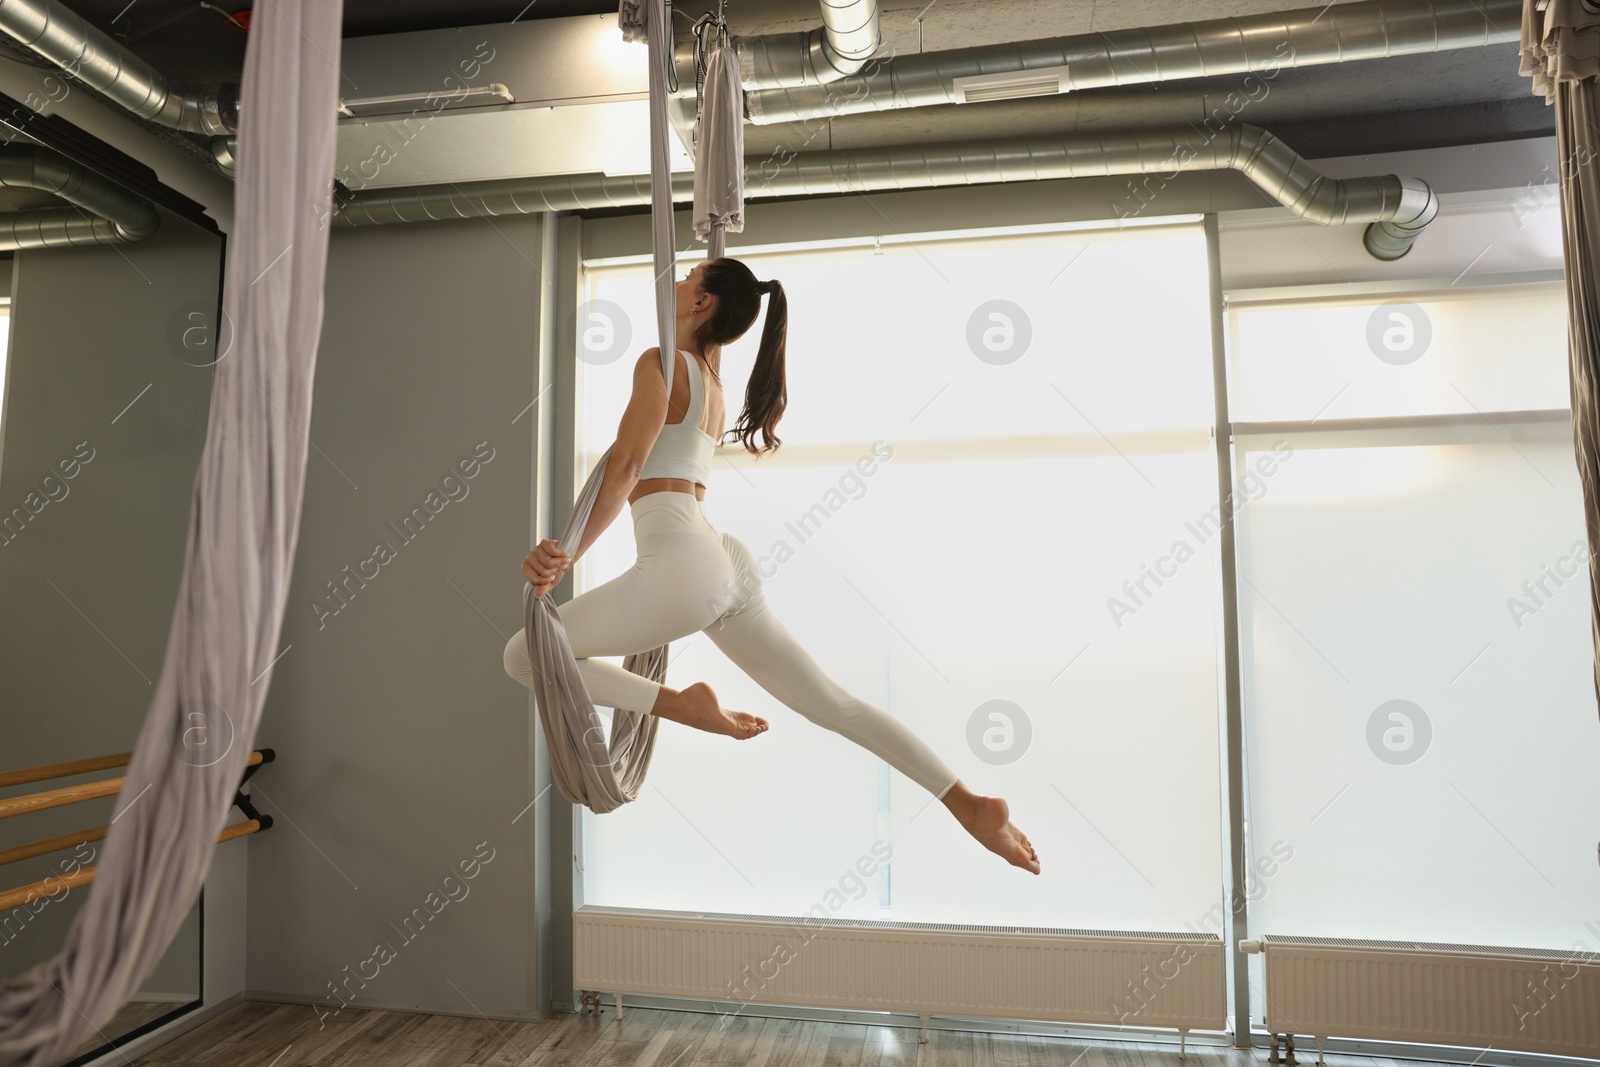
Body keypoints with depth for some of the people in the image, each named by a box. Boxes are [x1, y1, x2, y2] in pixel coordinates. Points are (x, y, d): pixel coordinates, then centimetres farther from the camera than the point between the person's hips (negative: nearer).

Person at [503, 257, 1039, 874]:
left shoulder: (661, 362, -2)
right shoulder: (712, 375, 20)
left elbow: (626, 465, -14)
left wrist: (567, 556, -15)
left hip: (682, 568, -9)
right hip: (726, 565, 9)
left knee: (524, 654, 2)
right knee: (831, 702, 12)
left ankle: (682, 706, -3)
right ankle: (969, 805, 13)